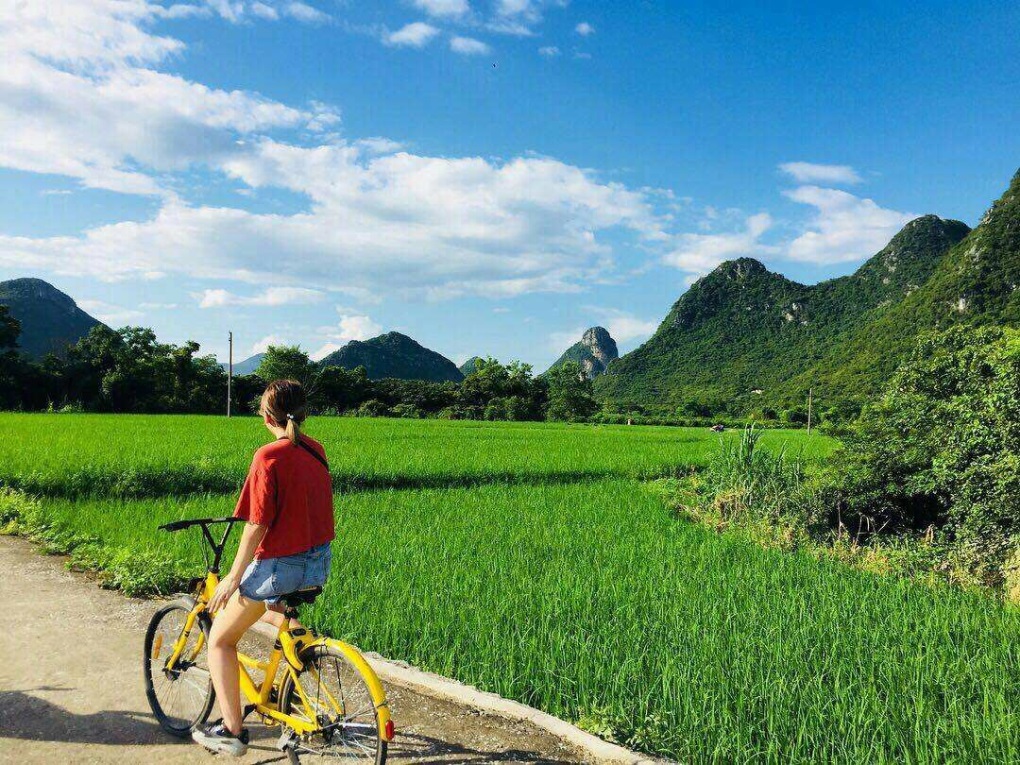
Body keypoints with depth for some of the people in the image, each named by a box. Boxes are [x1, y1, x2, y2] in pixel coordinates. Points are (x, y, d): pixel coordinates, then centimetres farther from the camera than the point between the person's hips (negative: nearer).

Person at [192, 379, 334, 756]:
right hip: (318, 563, 8)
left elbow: (258, 525, -19)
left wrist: (233, 577, -10)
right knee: (267, 610, 36)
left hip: (279, 564, -7)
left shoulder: (269, 456, -18)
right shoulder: (316, 449, 3)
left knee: (220, 640, 12)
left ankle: (232, 732, 12)